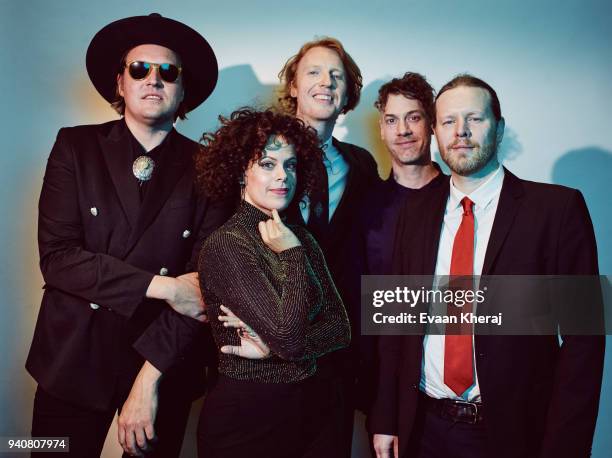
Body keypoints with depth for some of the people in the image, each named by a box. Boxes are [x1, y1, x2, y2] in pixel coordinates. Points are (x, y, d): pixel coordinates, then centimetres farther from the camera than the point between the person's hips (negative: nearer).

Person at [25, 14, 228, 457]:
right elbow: (56, 257, -12)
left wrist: (150, 377, -16)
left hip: (166, 360, 0)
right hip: (74, 358, 0)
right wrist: (161, 286, -18)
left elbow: (204, 282, -9)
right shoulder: (76, 146, -2)